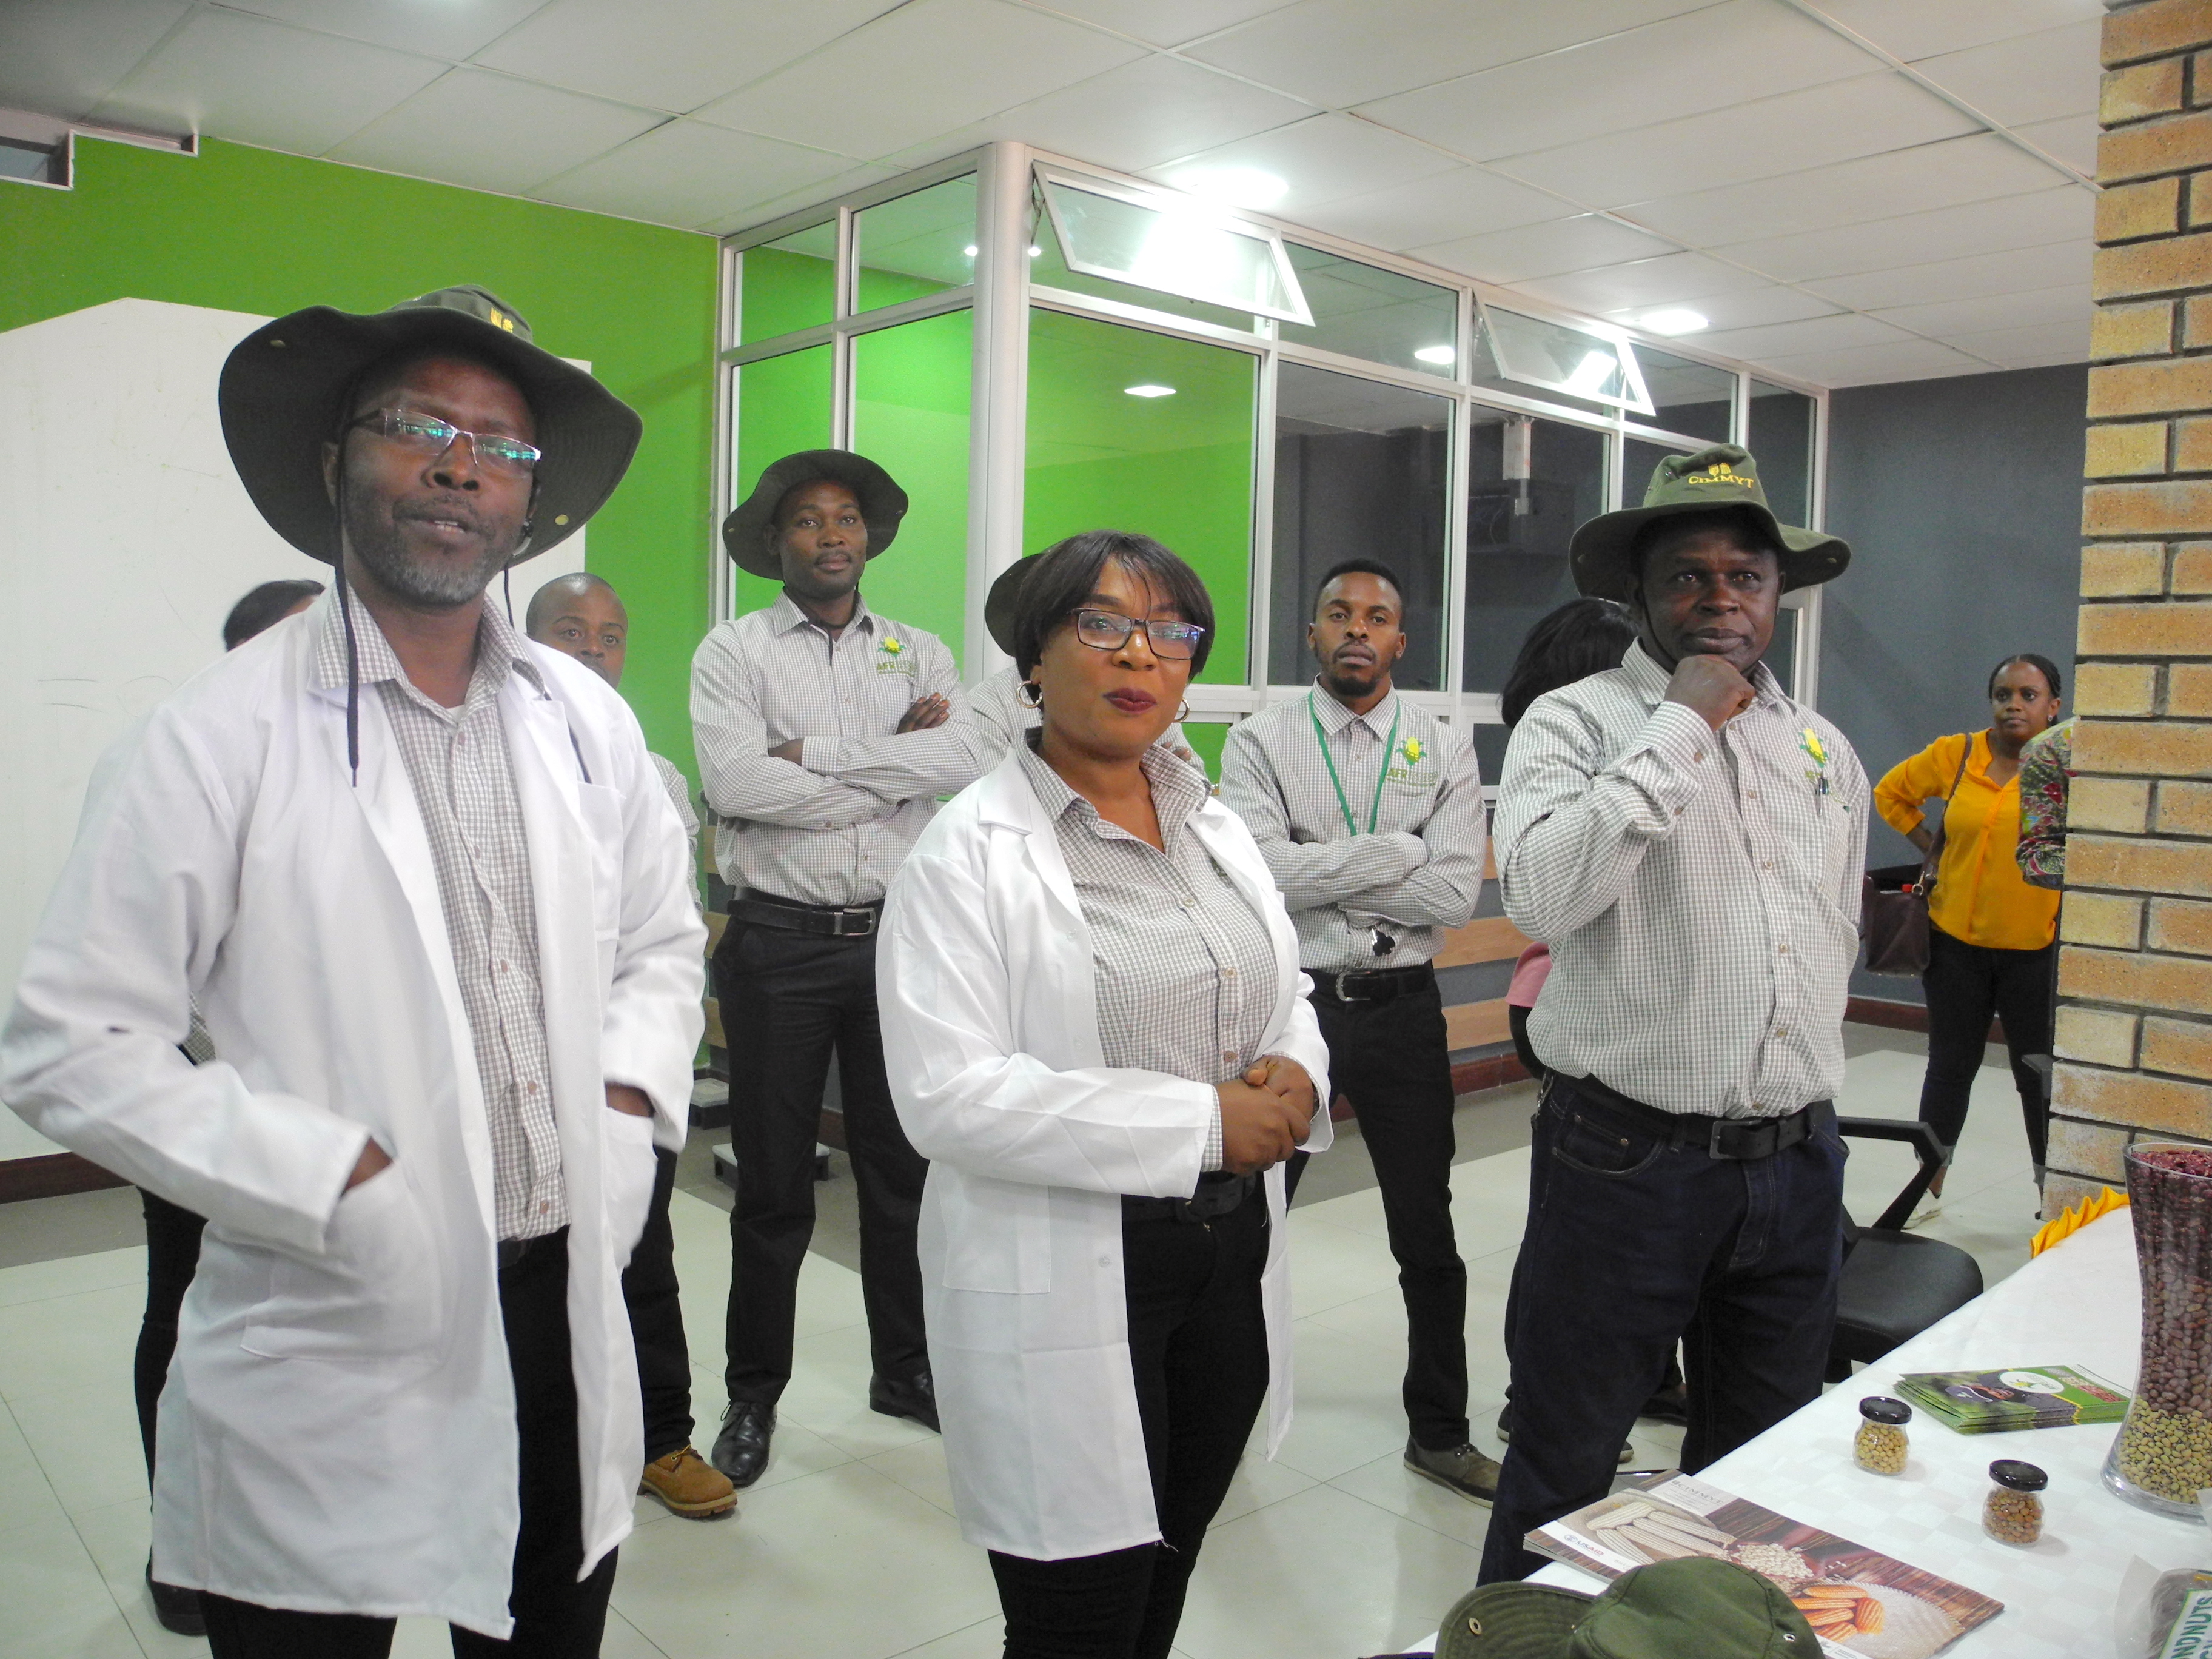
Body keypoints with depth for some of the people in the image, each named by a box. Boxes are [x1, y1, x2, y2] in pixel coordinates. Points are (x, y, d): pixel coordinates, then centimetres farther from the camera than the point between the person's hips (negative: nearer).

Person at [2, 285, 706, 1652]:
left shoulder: (588, 718, 5)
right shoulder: (224, 733, -10)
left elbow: (662, 941, 16)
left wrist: (628, 1104, -1)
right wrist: (339, 1182, -17)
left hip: (571, 1318, 5)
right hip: (333, 1356, -4)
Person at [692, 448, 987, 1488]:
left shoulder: (920, 654, 9)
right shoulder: (734, 652, 1)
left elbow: (969, 761, -10)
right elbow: (734, 783, -17)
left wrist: (817, 754, -14)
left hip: (898, 935, 3)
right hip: (781, 941, -2)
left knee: (902, 1163, 14)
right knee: (773, 1179, 7)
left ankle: (904, 1366, 32)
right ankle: (754, 1395, 24)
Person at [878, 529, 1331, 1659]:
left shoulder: (1216, 828, 9)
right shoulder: (970, 854, -13)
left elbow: (1288, 996, 18)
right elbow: (948, 1096, -22)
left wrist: (1294, 1075, -7)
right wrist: (1201, 1121, -22)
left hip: (1231, 1256, 7)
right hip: (1068, 1282, -6)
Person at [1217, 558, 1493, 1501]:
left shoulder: (1445, 750, 2)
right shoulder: (1261, 741, -2)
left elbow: (1455, 896, -10)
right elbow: (1257, 871, -18)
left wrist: (1316, 873, -14)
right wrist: (1398, 854, -15)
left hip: (1402, 1008, 2)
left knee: (1428, 1235, 13)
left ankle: (1439, 1432, 32)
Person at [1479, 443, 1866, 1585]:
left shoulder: (1826, 752, 11)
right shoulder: (1578, 721, -7)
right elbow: (1540, 894, -26)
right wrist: (1681, 726, -20)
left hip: (1796, 1164, 6)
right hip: (1630, 1158, -5)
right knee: (1563, 1474, 8)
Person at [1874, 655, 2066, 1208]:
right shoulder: (1955, 754, 0)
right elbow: (1891, 792, 15)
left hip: (2037, 948, -2)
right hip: (1956, 940, 3)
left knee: (2038, 1075, 7)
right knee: (1950, 1065, 13)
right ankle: (1929, 1189, 26)